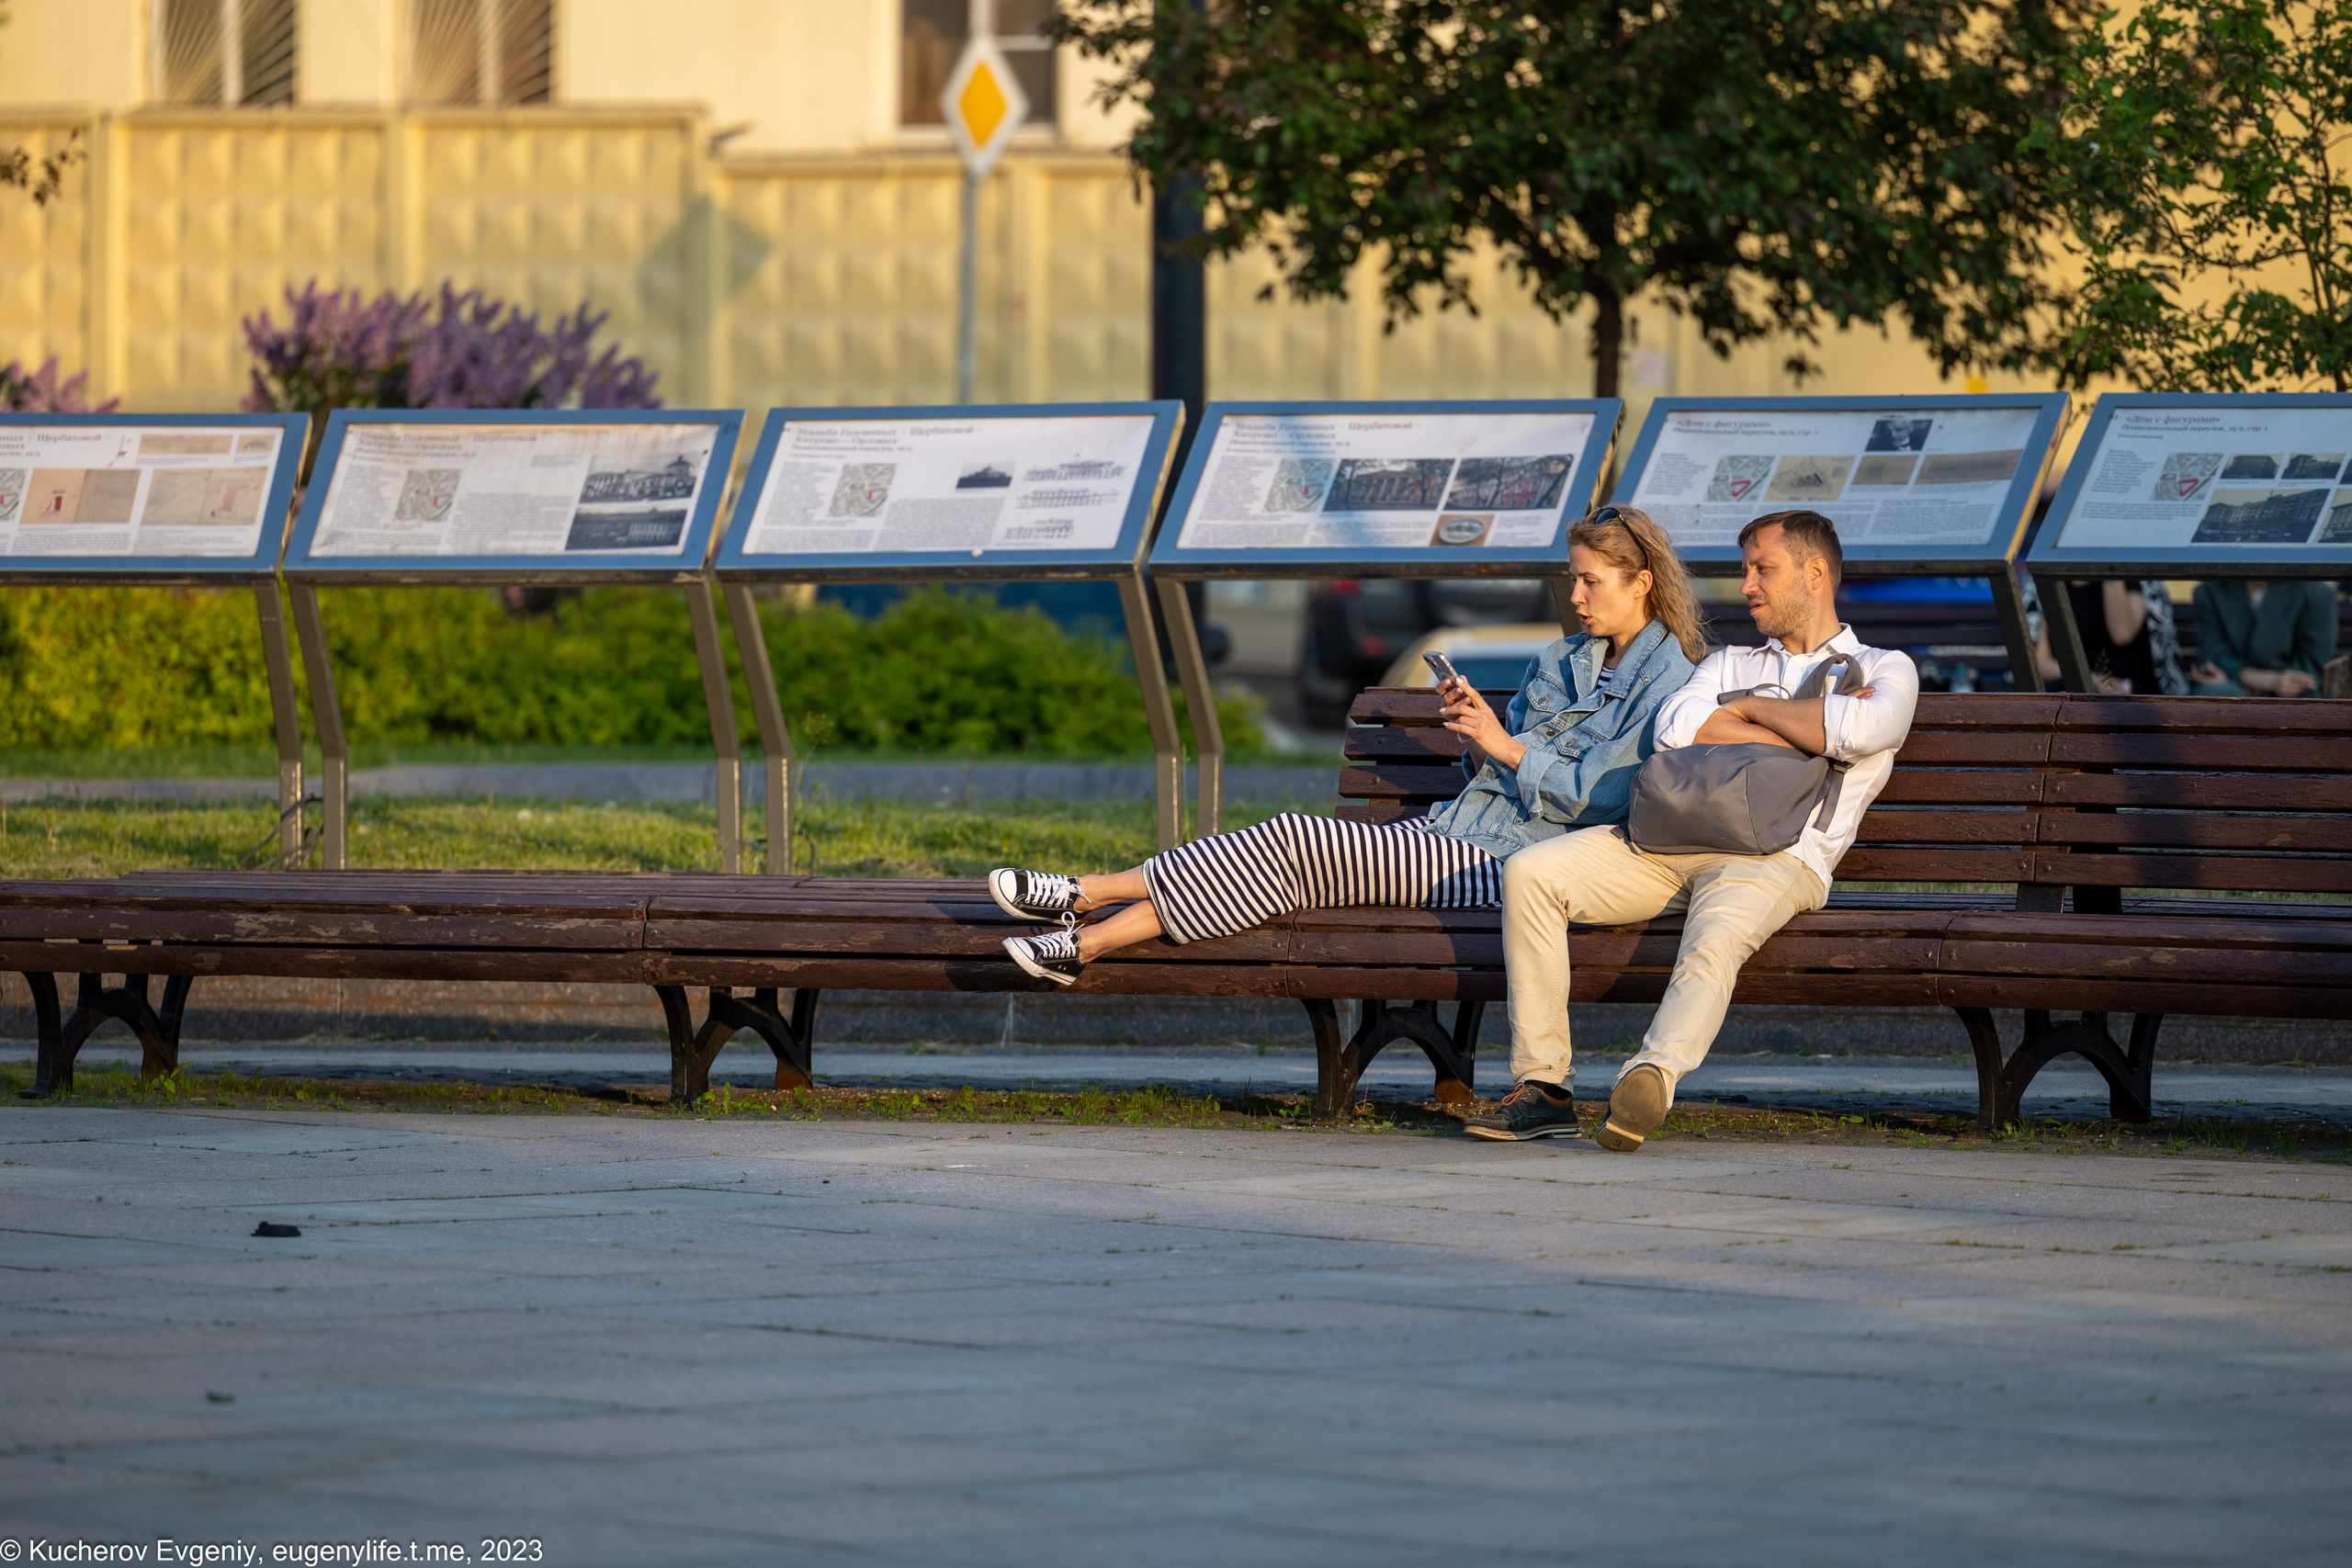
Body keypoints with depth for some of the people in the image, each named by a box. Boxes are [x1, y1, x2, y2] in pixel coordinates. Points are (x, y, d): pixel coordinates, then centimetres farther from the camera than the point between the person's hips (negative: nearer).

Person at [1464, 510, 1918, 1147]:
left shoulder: (1884, 671, 15)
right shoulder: (1731, 664, 30)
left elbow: (1862, 730, -12)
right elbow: (1676, 729, 6)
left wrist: (1750, 708, 3)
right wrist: (1803, 731, 0)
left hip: (1778, 859, -5)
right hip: (1667, 842, 5)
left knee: (1715, 939, -39)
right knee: (1529, 872, -16)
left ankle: (1652, 1076, -62)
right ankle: (1541, 1084, -19)